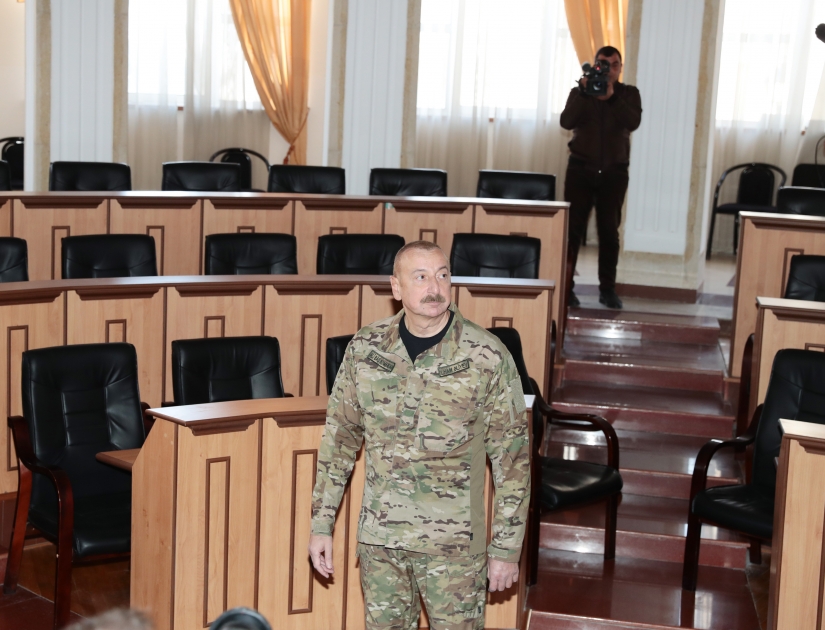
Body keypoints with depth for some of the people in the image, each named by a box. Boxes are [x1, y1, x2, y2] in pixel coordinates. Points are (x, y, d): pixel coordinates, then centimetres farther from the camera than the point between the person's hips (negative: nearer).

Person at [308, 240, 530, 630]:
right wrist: (322, 523, 6)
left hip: (454, 543, -3)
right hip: (379, 538, 3)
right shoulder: (365, 348, -2)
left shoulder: (488, 357, -11)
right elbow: (339, 437, 7)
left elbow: (512, 458, -6)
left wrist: (507, 547, -5)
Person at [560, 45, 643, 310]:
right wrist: (584, 92, -18)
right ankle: (565, 286, -1)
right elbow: (567, 121, -9)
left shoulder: (628, 94, 7)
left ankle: (607, 288, 8)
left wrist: (611, 96, -21)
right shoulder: (579, 92, 7)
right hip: (581, 168, 0)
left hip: (614, 171, 0)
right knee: (573, 228, -5)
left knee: (609, 230, 2)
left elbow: (633, 122, -11)